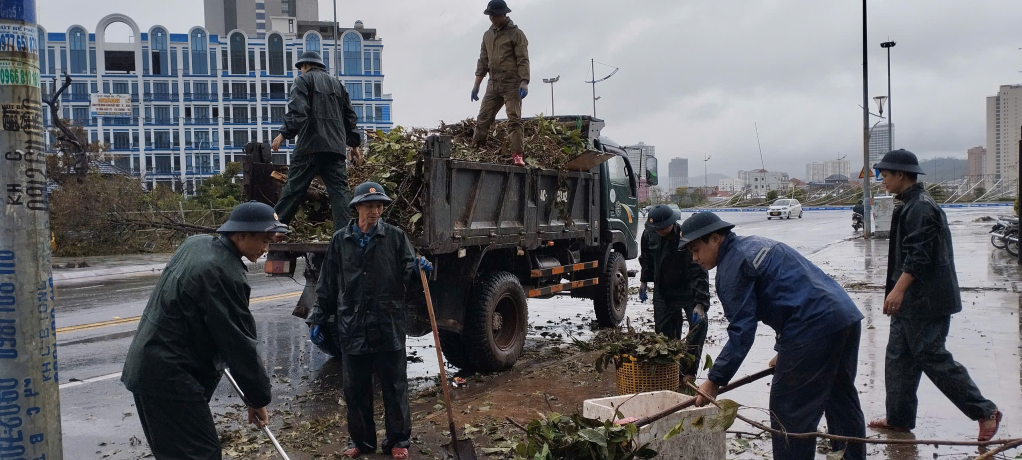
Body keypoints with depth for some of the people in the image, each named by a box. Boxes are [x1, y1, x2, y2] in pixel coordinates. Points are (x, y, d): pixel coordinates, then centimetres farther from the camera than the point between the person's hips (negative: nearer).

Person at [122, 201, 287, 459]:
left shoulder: (196, 243, 6)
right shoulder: (225, 274, -24)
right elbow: (239, 343, -20)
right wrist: (257, 398, -9)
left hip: (146, 366, 10)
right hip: (169, 377, -10)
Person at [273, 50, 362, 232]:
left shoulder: (304, 79, 4)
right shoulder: (337, 84, 22)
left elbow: (297, 110, -12)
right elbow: (350, 116, 21)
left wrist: (284, 133, -12)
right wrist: (354, 144, 25)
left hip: (310, 144, -5)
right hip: (336, 147, 5)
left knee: (294, 186, -1)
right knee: (340, 189, 1)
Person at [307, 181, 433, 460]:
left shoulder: (396, 237, 1)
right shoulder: (340, 241, 5)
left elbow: (408, 281, -1)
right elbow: (327, 286, 10)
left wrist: (419, 271, -22)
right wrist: (318, 319, 7)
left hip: (389, 329, -1)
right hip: (352, 330, 2)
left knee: (395, 388, 8)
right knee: (355, 391, 11)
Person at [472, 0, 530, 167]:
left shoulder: (516, 34, -2)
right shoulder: (487, 35, 17)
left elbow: (523, 60, -10)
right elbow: (483, 61, 19)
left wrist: (524, 82, -21)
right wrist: (476, 84, 14)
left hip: (512, 84, -6)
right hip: (493, 84, 6)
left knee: (514, 120, -11)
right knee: (482, 119, 1)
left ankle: (517, 155, -16)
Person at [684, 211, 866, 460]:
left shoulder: (733, 265, -8)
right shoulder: (753, 244, 22)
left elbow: (742, 332, -12)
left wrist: (714, 381, -7)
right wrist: (784, 351, 26)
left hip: (814, 327, -10)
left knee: (788, 411, -1)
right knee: (843, 402, 21)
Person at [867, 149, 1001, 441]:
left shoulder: (920, 207, -17)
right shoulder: (910, 205, 15)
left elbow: (918, 255, -25)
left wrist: (898, 289, -29)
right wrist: (898, 291, 24)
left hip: (926, 301, -11)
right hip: (911, 301, 11)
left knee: (932, 357, -4)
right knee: (898, 357, 12)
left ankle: (984, 412, 8)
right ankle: (899, 419, 19)